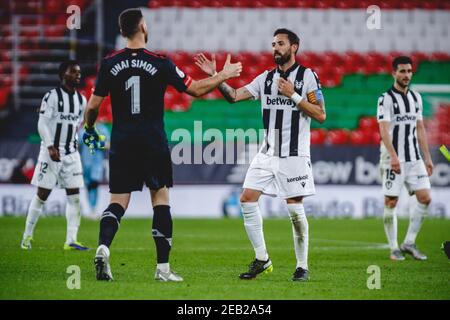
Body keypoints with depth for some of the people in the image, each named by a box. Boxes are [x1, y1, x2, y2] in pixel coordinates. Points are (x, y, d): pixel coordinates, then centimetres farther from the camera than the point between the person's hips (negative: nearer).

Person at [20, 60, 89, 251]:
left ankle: (71, 240, -3)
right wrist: (50, 147, -20)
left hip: (71, 154, 6)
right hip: (51, 152, -6)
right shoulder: (52, 96, -9)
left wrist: (75, 142, 9)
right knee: (42, 194, -1)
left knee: (75, 196, -2)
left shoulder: (81, 100, 10)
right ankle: (27, 236, 12)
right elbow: (42, 124, -12)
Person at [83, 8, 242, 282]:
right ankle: (163, 267, 5)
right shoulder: (159, 63, -6)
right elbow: (196, 89, 0)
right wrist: (223, 76, 16)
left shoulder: (110, 64, 0)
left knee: (118, 202, 5)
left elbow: (93, 105, 3)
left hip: (122, 143, 2)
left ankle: (103, 247, -21)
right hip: (154, 143, -2)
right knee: (161, 200, 8)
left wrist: (90, 130, 22)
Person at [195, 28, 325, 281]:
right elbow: (234, 96, 5)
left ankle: (302, 266, 8)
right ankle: (262, 260, 7)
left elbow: (321, 115, -9)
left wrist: (293, 95, -15)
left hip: (294, 155, -5)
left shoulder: (307, 76, -4)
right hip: (267, 153, 5)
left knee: (295, 209, -6)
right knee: (247, 199, -4)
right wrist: (216, 76, -6)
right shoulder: (266, 78, 10)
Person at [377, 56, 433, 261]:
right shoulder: (386, 99, -7)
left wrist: (427, 157, 14)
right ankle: (394, 248, 6)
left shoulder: (416, 97, 14)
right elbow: (384, 130, -16)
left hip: (414, 158, 6)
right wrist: (393, 156, -27)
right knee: (391, 203, -3)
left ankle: (409, 243, 6)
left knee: (425, 198, -3)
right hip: (393, 158, -6)